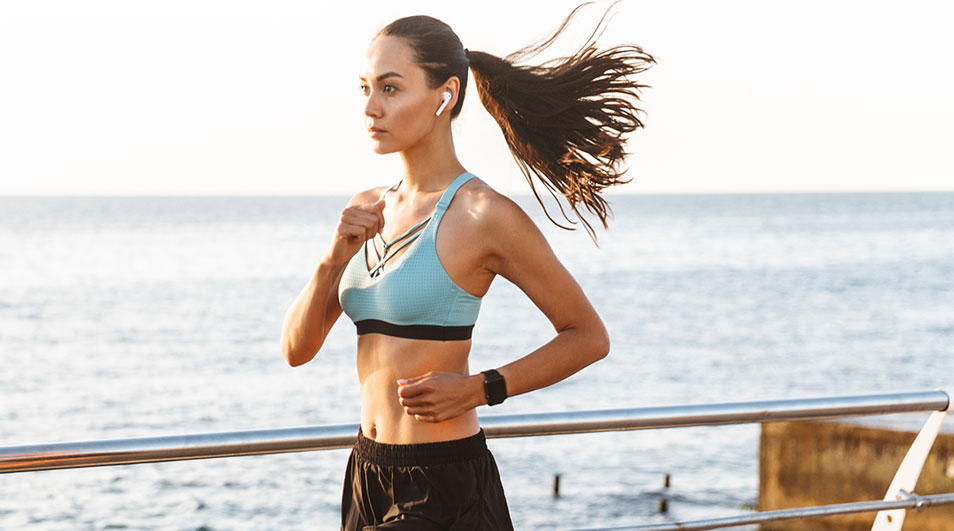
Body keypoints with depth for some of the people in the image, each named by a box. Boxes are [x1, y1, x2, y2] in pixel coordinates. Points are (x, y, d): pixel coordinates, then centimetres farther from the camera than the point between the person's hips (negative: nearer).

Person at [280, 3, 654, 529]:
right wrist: (334, 259, -10)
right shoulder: (367, 210, 9)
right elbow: (297, 348, 6)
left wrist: (480, 388, -15)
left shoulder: (484, 216, -12)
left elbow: (588, 337, -5)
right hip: (369, 478, 7)